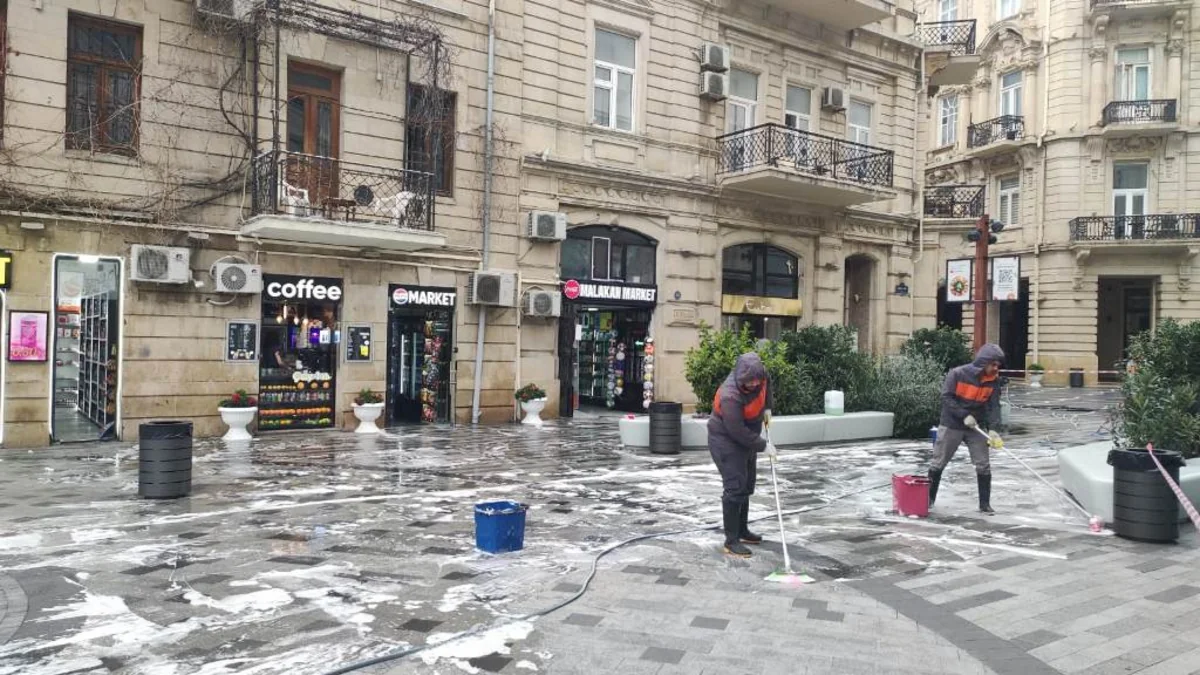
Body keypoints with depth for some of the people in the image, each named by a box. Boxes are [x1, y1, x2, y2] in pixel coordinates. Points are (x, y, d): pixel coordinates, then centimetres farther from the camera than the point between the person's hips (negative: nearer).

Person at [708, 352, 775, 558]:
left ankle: (742, 530, 31)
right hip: (726, 441, -8)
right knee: (734, 488, -13)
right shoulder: (730, 396, -35)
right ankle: (731, 541, -7)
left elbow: (767, 384, 15)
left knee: (747, 486, 16)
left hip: (747, 438, 8)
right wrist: (763, 445, -22)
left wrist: (767, 407, 7)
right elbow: (738, 431, -31)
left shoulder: (759, 375, -12)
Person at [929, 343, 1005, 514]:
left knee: (983, 465, 1)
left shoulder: (994, 381, -5)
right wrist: (964, 415, -25)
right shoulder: (958, 374, -16)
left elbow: (993, 406, -7)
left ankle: (985, 503, 13)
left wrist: (992, 429, -21)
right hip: (951, 425, -3)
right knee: (939, 463, 4)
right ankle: (929, 498, 17)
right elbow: (946, 398, -17)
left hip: (976, 427, 3)